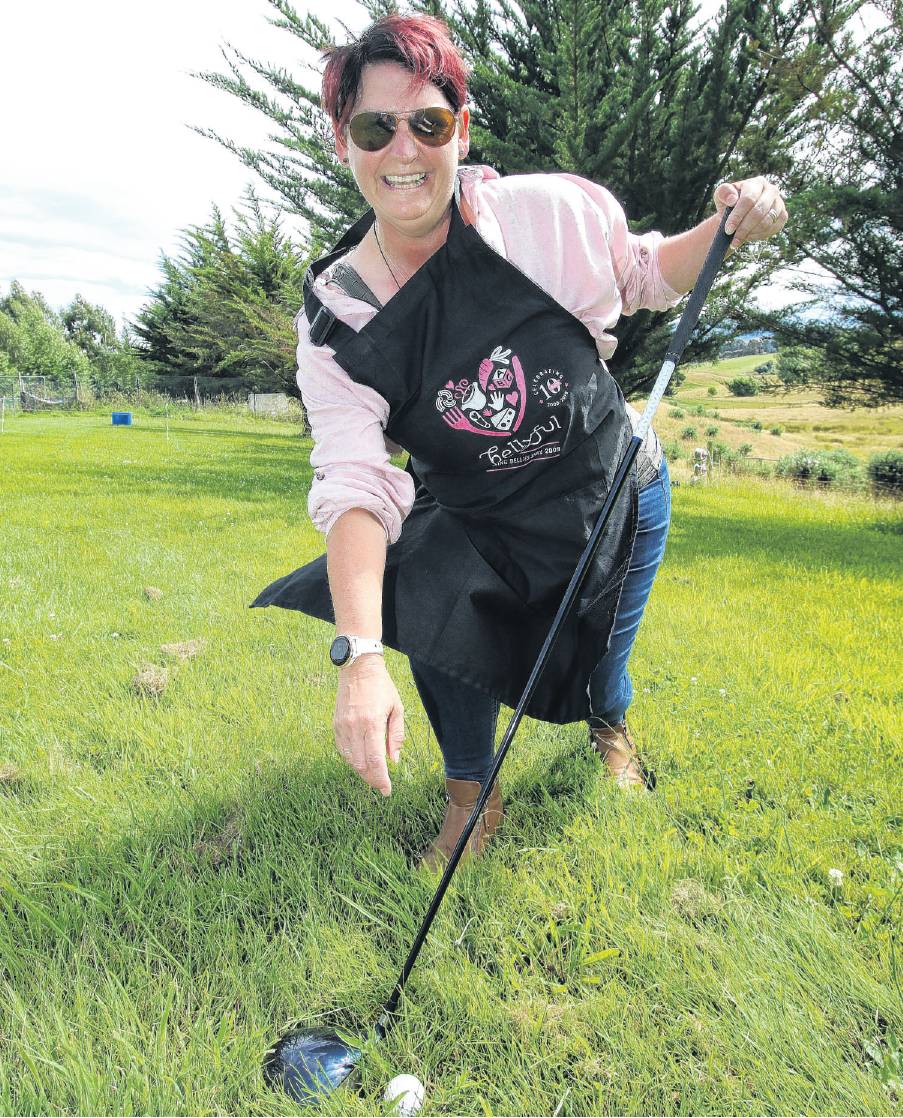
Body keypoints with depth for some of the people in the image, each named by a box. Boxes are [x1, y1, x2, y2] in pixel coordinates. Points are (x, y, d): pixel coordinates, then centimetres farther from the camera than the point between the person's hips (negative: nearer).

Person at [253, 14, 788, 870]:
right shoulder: (334, 314, -20)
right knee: (433, 607, -22)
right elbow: (354, 483, -29)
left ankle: (610, 727, 56)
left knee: (597, 667, 12)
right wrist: (359, 656, -41)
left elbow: (641, 277, 1)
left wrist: (724, 228, -20)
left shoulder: (555, 213, -21)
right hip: (471, 524, 1)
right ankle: (470, 793, 11)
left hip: (613, 499, 0)